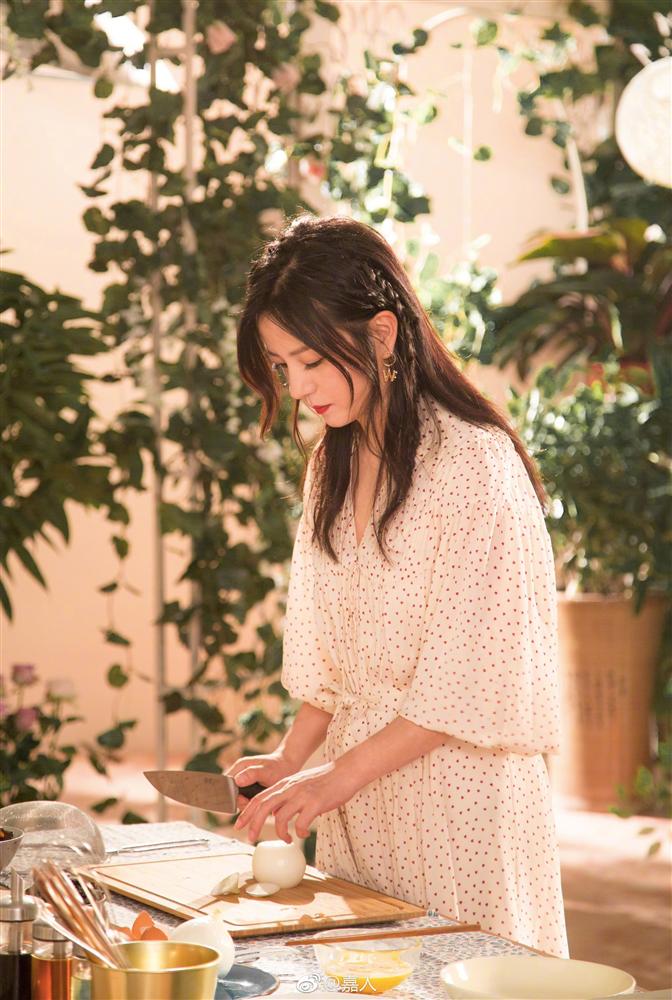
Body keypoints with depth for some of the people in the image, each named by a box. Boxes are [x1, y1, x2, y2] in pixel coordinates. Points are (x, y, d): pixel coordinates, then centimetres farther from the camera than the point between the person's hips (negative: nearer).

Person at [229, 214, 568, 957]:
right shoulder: (333, 462, 10)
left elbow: (477, 682, -16)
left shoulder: (473, 463, -15)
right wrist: (293, 756, 2)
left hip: (455, 790, -7)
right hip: (357, 791, 7)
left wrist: (341, 772, -17)